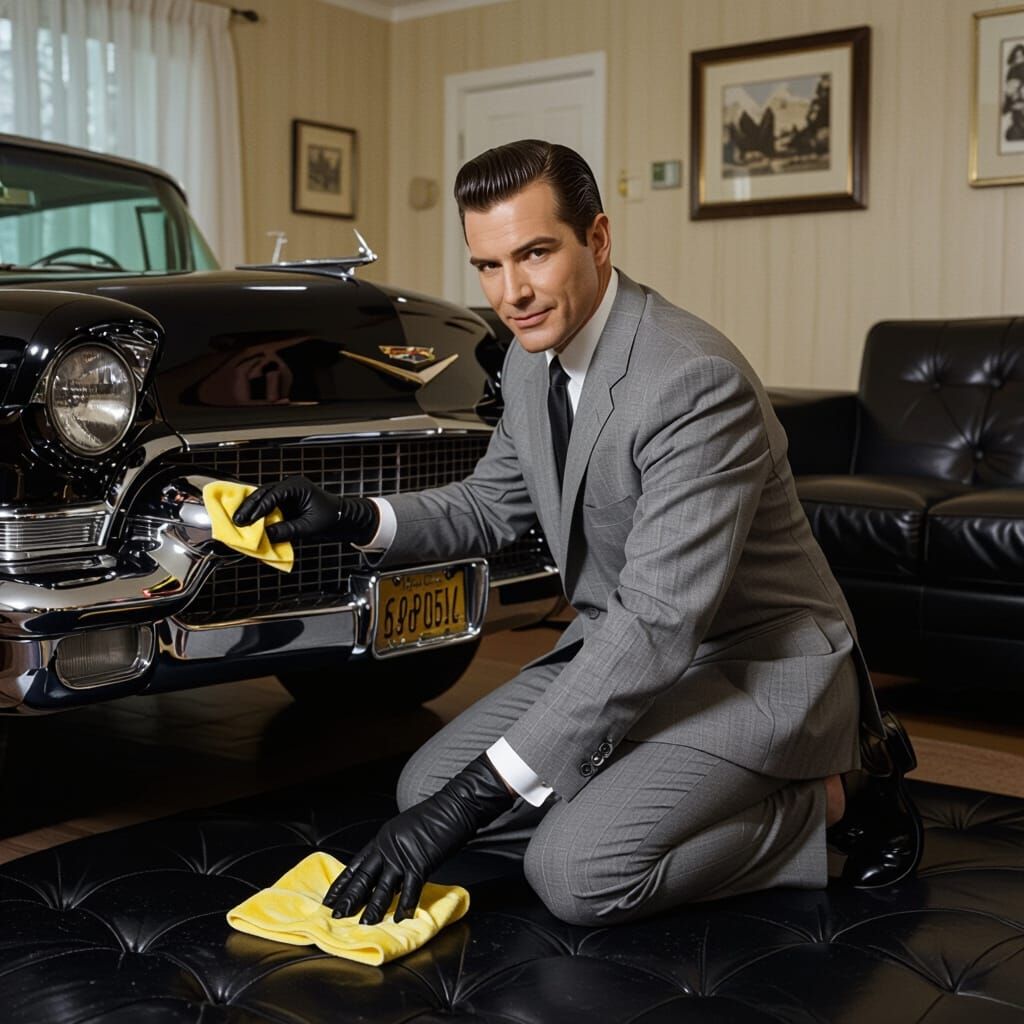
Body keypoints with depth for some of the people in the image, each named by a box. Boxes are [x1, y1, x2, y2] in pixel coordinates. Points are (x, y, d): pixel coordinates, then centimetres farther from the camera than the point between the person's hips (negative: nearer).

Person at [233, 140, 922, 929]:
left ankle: (832, 794, -3)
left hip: (753, 664, -8)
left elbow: (658, 625, -33)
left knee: (576, 870, -24)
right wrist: (358, 520, -8)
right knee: (427, 787, 0)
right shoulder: (533, 360, -1)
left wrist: (477, 795, -33)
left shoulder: (695, 381, -29)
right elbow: (492, 506, 13)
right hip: (619, 645, 8)